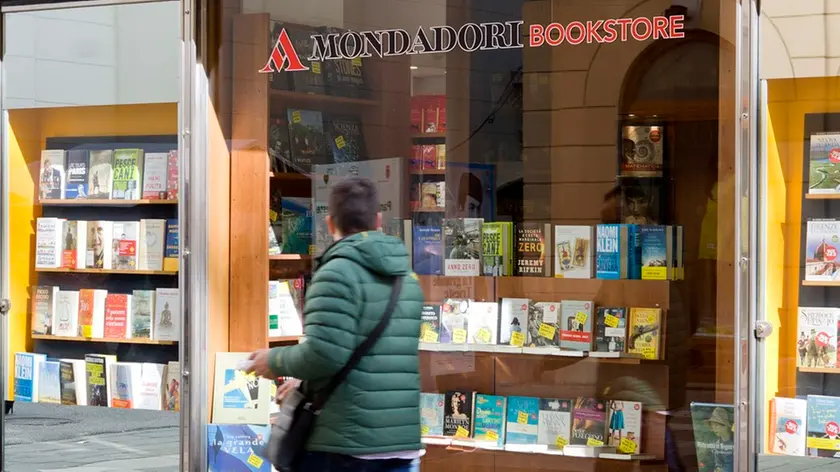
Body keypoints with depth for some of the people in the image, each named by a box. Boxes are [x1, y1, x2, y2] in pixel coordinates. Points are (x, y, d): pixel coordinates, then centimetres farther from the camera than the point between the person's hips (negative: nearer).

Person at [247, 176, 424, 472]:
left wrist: (275, 361, 0)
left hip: (344, 448, -6)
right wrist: (307, 382, 27)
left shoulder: (338, 273, -11)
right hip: (404, 446, 6)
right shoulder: (409, 280, 13)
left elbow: (325, 353, -20)